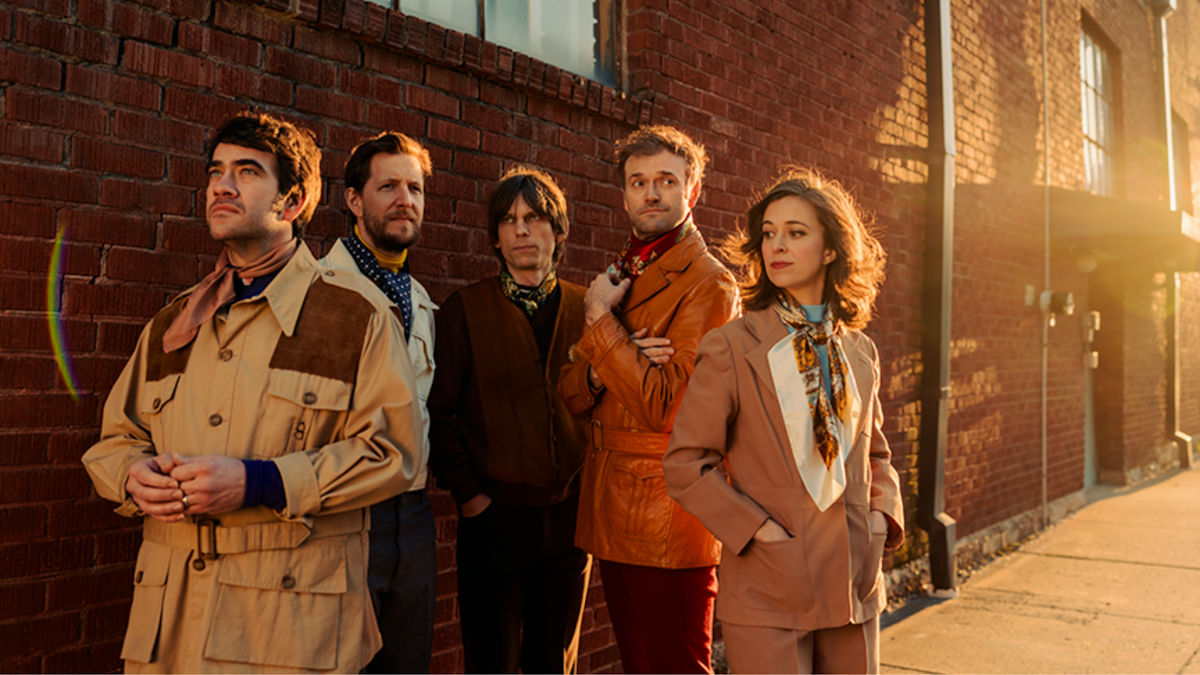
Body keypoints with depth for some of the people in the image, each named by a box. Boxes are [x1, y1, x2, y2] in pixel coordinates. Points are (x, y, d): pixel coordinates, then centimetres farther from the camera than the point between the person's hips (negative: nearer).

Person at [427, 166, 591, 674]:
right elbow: (439, 411, -3)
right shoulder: (465, 309, -1)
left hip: (570, 514, 2)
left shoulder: (586, 309, 5)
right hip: (495, 516, -2)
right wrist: (467, 492, -8)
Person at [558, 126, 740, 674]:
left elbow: (664, 407, -19)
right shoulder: (620, 275, 15)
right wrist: (601, 367, -12)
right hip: (611, 514, 8)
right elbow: (570, 394, 11)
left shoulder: (708, 283, -10)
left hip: (668, 520, -8)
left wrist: (602, 321, -13)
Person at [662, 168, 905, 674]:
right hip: (766, 592, -5)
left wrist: (882, 514, 3)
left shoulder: (860, 351, 8)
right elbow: (685, 463, -9)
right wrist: (757, 530, -14)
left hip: (854, 588, 5)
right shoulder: (731, 347, -7)